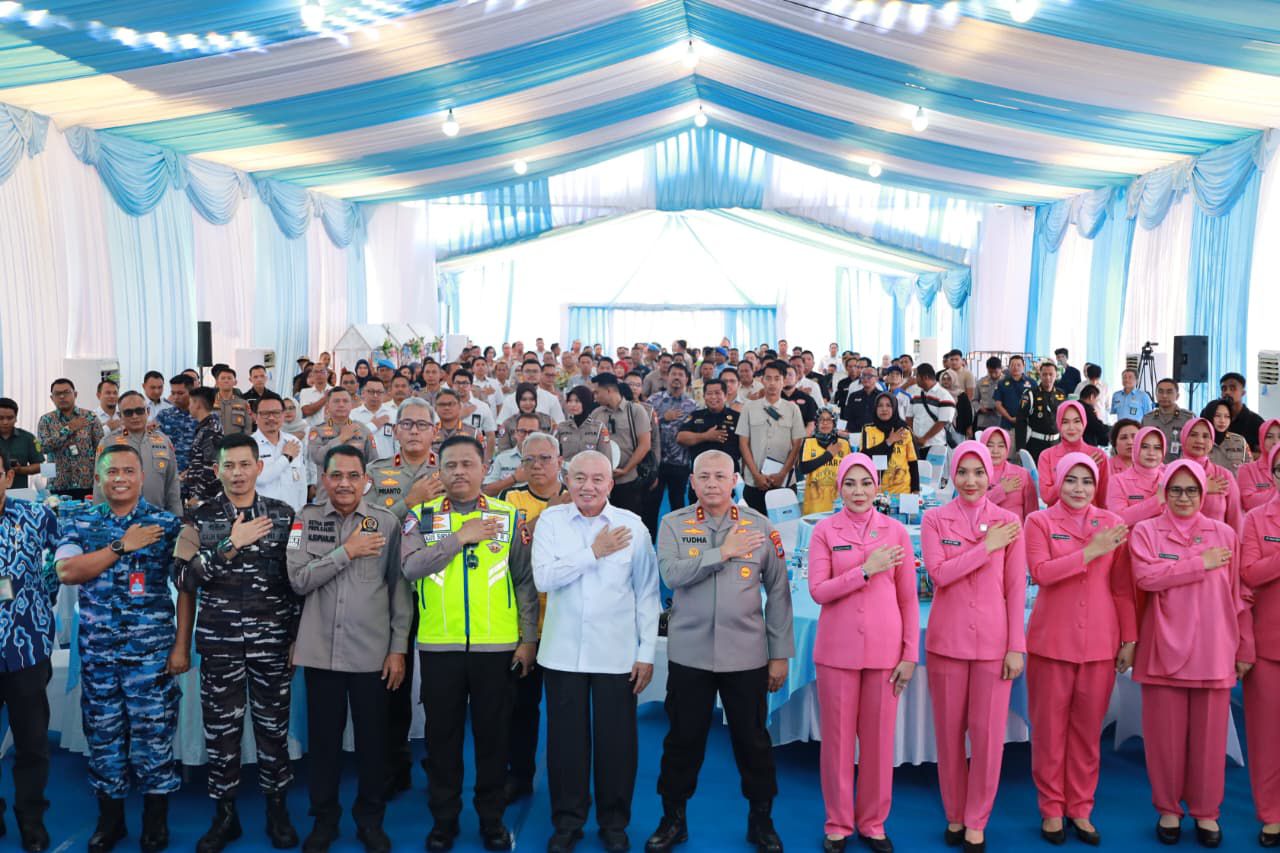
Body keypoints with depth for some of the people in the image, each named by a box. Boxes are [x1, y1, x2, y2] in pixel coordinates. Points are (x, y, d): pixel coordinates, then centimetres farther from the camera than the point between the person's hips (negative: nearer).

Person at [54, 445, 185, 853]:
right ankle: (109, 817, 28)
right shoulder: (79, 523, 5)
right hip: (97, 651, 2)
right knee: (103, 734, 11)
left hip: (152, 651, -2)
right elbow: (66, 571, -12)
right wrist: (122, 546, -17)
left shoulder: (167, 524, -2)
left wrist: (181, 645, -6)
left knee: (154, 734, 3)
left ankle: (156, 819, 20)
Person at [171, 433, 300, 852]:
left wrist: (299, 635, 3)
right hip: (219, 643, 0)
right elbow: (183, 577, -9)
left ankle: (277, 810, 24)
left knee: (274, 725, 8)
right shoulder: (200, 518, 1)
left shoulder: (283, 514, 3)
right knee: (221, 728, 7)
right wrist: (229, 546, -20)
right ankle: (225, 815, 23)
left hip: (273, 641, 0)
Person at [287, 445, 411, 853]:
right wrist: (346, 551, -16)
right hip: (320, 651, 1)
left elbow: (400, 589, 0)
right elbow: (298, 580, -8)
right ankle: (324, 818, 30)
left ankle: (370, 819, 27)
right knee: (323, 738, 12)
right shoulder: (306, 519, 1)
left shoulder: (387, 523, -2)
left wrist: (398, 648, -3)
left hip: (372, 652, 0)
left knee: (372, 738, 9)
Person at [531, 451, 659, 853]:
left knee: (617, 741, 8)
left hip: (616, 654, 0)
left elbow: (646, 593, 0)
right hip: (563, 652, 1)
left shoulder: (633, 525, -2)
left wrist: (647, 653, -2)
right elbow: (543, 578, -12)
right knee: (566, 740, 11)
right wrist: (594, 552, -14)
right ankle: (567, 821, 28)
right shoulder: (550, 520, -1)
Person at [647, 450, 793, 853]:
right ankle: (673, 819, 29)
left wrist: (780, 655, 1)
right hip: (688, 654, 0)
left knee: (753, 741, 11)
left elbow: (778, 593, 2)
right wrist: (723, 552, -20)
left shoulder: (760, 526, 0)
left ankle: (761, 820, 31)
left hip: (746, 656, 0)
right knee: (683, 740, 11)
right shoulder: (673, 524, -1)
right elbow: (671, 574, -17)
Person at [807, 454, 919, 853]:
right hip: (838, 648, -1)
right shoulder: (825, 530, -1)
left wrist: (910, 654, -1)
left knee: (879, 738, 9)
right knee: (838, 737, 7)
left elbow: (908, 598, 4)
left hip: (884, 649, 1)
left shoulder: (896, 532, 3)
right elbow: (818, 591, -8)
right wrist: (866, 570, -16)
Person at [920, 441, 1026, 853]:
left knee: (988, 734, 3)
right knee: (949, 733, 10)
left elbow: (1016, 588, 0)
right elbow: (939, 574, -12)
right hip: (947, 640, 0)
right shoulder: (934, 519, 1)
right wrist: (987, 547, -14)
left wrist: (1016, 646, -4)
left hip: (994, 642, 0)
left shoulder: (1009, 522, 2)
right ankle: (954, 815, 27)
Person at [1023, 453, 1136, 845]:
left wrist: (1130, 638, 4)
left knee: (1088, 729, 9)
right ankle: (1052, 809, 18)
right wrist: (1091, 551, -17)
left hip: (1100, 641, 2)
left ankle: (1080, 808, 23)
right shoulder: (1038, 521, 1)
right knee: (1050, 727, 5)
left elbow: (1123, 586, 7)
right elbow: (1041, 572, -13)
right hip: (1052, 640, -2)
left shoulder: (1112, 524, 7)